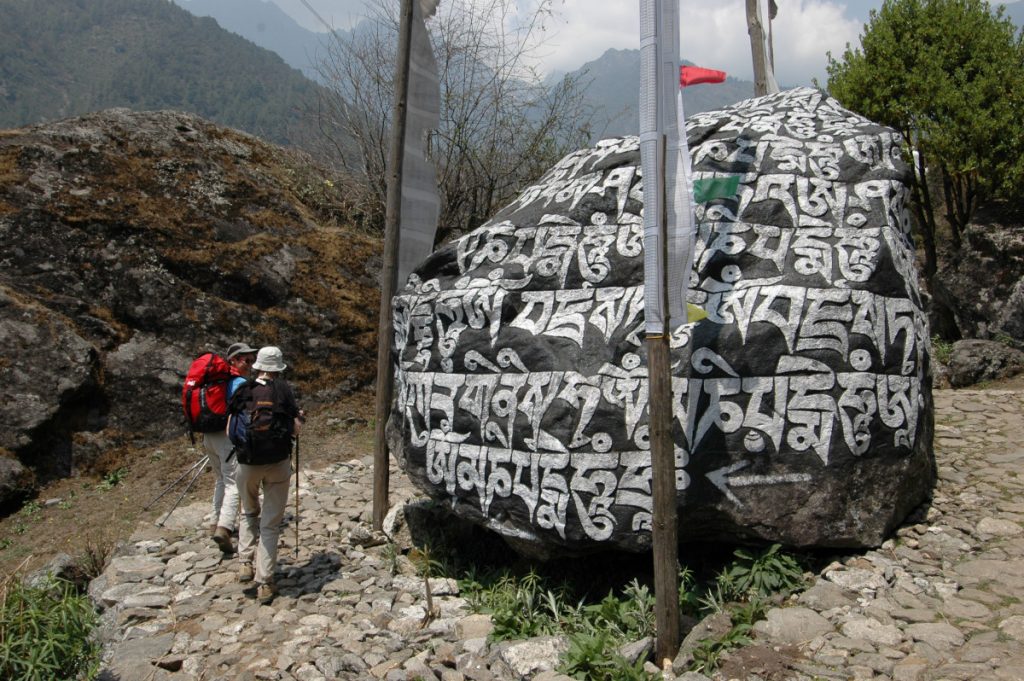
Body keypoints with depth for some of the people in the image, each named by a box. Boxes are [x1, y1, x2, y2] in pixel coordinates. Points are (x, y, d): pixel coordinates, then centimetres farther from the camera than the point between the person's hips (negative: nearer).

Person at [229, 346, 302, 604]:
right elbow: (296, 429, -6)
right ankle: (265, 583, 5)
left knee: (249, 513, 26)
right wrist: (299, 416, 15)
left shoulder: (243, 392, 2)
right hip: (278, 462, -1)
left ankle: (245, 562, 15)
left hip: (248, 462, 2)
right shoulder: (283, 389, -4)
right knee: (270, 523, 6)